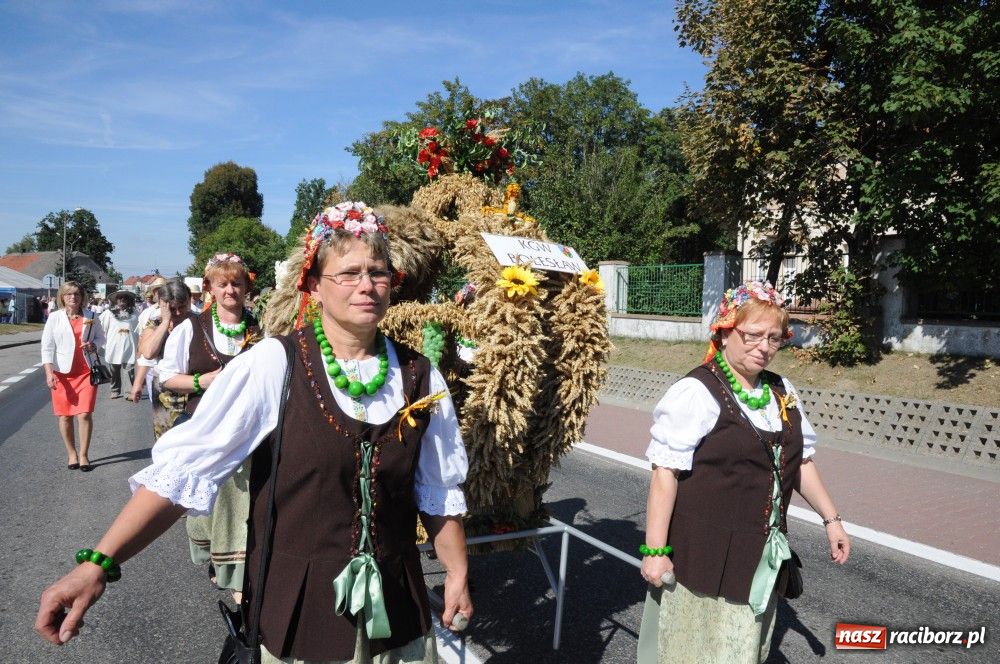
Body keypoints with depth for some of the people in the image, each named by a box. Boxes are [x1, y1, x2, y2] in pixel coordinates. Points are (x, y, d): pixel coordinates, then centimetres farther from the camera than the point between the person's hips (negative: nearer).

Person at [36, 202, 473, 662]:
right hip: (298, 609, -2)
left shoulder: (420, 378, -4)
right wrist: (97, 564, -20)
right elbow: (183, 468, -15)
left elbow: (439, 492, 5)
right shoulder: (273, 365, -14)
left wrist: (458, 573, 9)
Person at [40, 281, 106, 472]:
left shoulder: (90, 316, 4)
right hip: (62, 372, 0)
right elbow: (47, 347, -3)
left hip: (87, 371, 0)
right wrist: (49, 372, -13)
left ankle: (84, 455, 5)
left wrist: (94, 345, -9)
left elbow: (101, 337, 15)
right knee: (65, 416, 6)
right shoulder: (55, 317, 0)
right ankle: (71, 454, 21)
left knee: (84, 414, -7)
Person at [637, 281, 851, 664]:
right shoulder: (696, 392, -17)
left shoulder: (783, 393, 6)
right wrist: (655, 550, -19)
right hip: (704, 556, -7)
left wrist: (831, 518, 17)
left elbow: (800, 461, 18)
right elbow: (665, 473, -19)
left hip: (762, 555, 7)